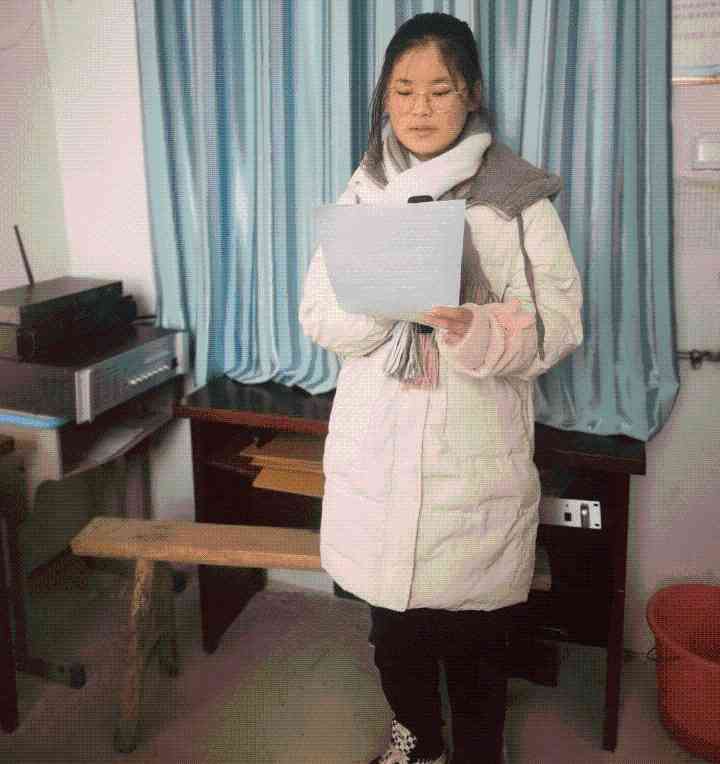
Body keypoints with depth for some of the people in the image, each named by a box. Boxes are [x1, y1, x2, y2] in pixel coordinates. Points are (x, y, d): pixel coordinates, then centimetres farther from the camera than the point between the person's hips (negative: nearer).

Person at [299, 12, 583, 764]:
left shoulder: (519, 196, -6)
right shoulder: (362, 192, 3)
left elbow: (558, 324, -9)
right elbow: (319, 319, -1)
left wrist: (473, 329, -28)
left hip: (477, 453, -3)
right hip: (379, 448, 3)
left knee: (475, 630, 11)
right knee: (393, 616, 18)